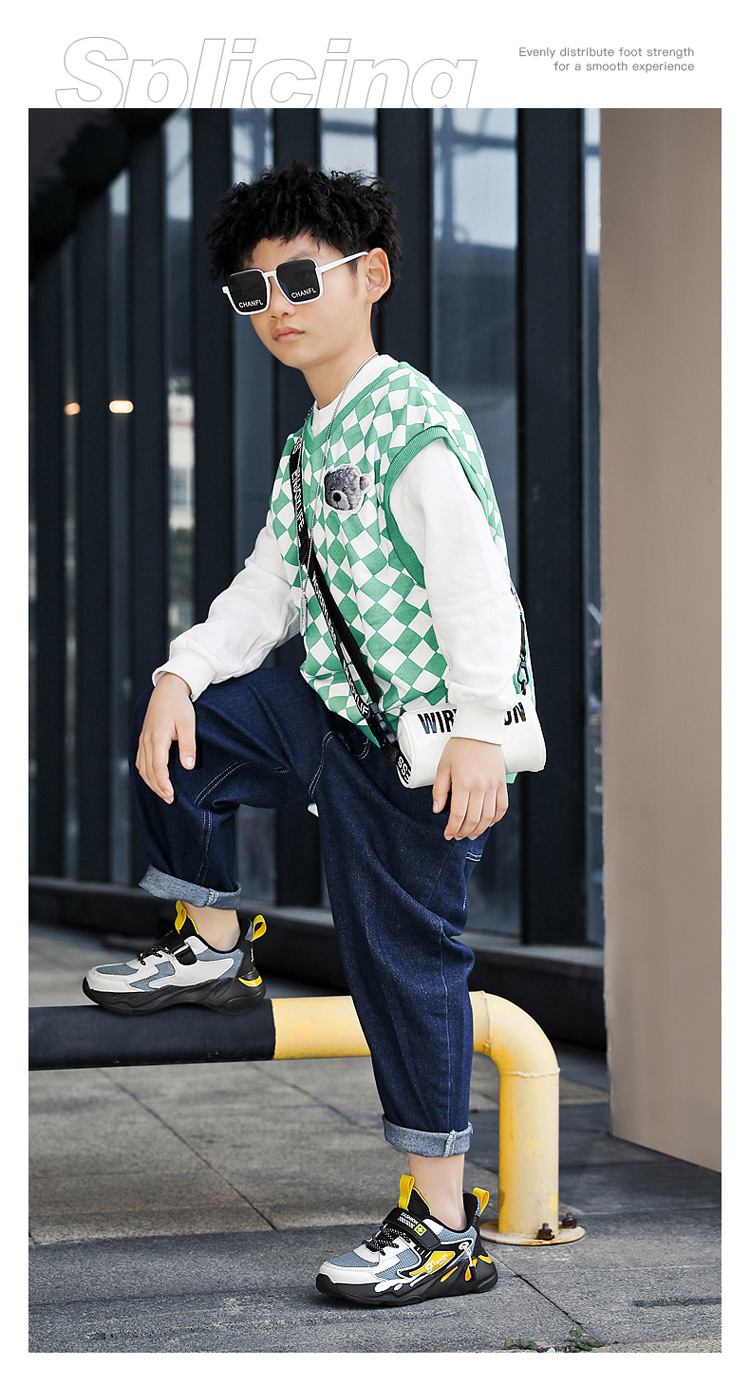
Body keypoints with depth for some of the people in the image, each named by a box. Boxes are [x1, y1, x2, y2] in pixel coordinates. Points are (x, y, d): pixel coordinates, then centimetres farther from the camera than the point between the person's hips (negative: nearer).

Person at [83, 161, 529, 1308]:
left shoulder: (412, 421, -15)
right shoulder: (313, 443, 15)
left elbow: (478, 581, -23)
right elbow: (271, 590, 13)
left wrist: (479, 734, -29)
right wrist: (183, 671, -3)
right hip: (335, 710, 9)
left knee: (403, 959, -4)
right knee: (174, 732, 7)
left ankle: (444, 1228, 7)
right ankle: (214, 946, 25)